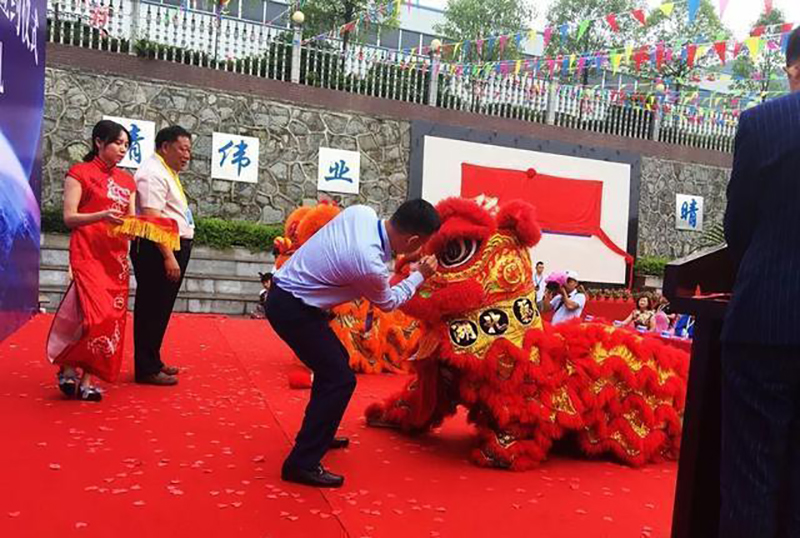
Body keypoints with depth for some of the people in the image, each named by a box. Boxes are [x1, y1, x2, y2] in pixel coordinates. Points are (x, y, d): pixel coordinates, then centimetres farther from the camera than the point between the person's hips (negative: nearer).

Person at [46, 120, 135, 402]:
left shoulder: (126, 180, 16)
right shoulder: (80, 172, 0)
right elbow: (69, 217, -7)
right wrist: (102, 216, -23)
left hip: (117, 257, 6)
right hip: (88, 255, -6)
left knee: (113, 319, 1)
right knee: (99, 316, -18)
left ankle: (86, 379, 10)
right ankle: (68, 368, 4)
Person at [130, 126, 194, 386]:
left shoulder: (168, 172, 19)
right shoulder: (153, 173, -11)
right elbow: (152, 218, -21)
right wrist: (169, 257, -25)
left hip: (173, 248, 10)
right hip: (158, 250, -10)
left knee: (161, 308, 16)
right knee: (152, 308, -4)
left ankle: (153, 361, 26)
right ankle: (146, 370, 3)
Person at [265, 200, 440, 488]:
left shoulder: (361, 212, -9)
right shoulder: (370, 265, -27)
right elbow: (388, 303, -4)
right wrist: (420, 275, 8)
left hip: (286, 289, 9)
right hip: (292, 308, -9)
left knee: (335, 361, 21)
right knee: (340, 379, -6)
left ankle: (318, 435, 37)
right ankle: (302, 464, 0)